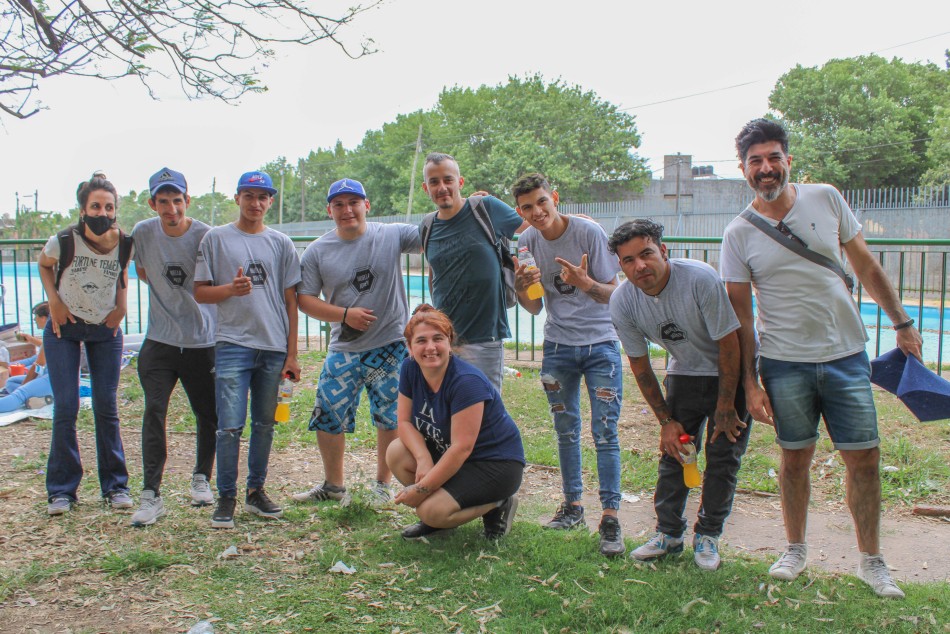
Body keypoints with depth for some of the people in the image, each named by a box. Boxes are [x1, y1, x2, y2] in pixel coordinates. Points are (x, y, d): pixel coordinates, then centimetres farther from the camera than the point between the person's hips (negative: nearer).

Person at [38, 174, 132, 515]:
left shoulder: (124, 243, -15)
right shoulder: (64, 241, -21)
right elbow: (44, 265, 3)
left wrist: (121, 305, -2)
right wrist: (54, 300, -9)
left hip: (106, 330, 2)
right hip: (64, 328, -1)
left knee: (106, 407, 3)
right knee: (65, 407, -5)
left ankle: (115, 485, 15)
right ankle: (61, 490, 9)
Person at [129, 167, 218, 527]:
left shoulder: (206, 237, -11)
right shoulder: (143, 233, 0)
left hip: (202, 341, -1)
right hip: (159, 340, 1)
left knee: (208, 416, 8)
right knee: (154, 411, -9)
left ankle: (201, 478, 32)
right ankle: (151, 495, -3)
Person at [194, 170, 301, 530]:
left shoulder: (281, 243, 10)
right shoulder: (215, 239, 6)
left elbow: (290, 301, 9)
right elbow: (200, 292, 5)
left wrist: (291, 354, 4)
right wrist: (231, 289, -16)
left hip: (273, 347, 3)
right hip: (233, 343, -2)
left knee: (265, 424, 10)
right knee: (230, 425, -7)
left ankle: (256, 491, 23)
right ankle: (226, 498, 6)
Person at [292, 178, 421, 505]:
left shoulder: (392, 235, -4)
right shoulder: (317, 252, 1)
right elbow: (305, 298, 0)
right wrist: (345, 314, -13)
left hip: (391, 345, -2)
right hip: (344, 349, 2)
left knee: (390, 419, 7)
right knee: (328, 416, 6)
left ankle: (383, 484, 26)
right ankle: (333, 485, 26)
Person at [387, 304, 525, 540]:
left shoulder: (467, 381, -27)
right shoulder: (410, 369, -5)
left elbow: (462, 448, -27)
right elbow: (405, 421, -3)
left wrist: (422, 489, -23)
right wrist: (423, 459, -22)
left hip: (496, 465, -7)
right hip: (447, 452, 7)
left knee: (432, 510, -24)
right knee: (396, 453, -15)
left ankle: (497, 505, 2)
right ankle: (434, 518, 6)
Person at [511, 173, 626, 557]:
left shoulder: (589, 233, -14)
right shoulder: (526, 242, -1)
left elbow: (612, 294, -11)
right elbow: (534, 308, 3)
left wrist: (585, 282, -32)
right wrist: (521, 288, -19)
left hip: (601, 344, -4)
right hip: (557, 346, 4)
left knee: (604, 431, -8)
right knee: (566, 431, 12)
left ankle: (610, 517, -3)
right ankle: (573, 504, 25)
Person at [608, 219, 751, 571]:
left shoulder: (700, 278, -32)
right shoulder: (622, 302, -18)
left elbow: (728, 344, -23)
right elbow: (639, 364, -5)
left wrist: (725, 408, -16)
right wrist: (666, 420, -5)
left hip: (730, 374, -3)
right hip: (683, 374, 3)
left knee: (723, 456, -3)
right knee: (674, 451, 1)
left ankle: (707, 535, 13)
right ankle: (669, 533, 16)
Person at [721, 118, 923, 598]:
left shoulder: (826, 199, 1)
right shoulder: (739, 234, -3)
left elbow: (865, 264, 9)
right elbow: (739, 316, -1)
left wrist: (901, 322, 9)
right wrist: (750, 382, -5)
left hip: (846, 353, 1)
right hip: (784, 361, -1)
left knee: (865, 457, 4)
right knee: (796, 456, 9)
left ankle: (871, 561, 20)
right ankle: (795, 549, 28)